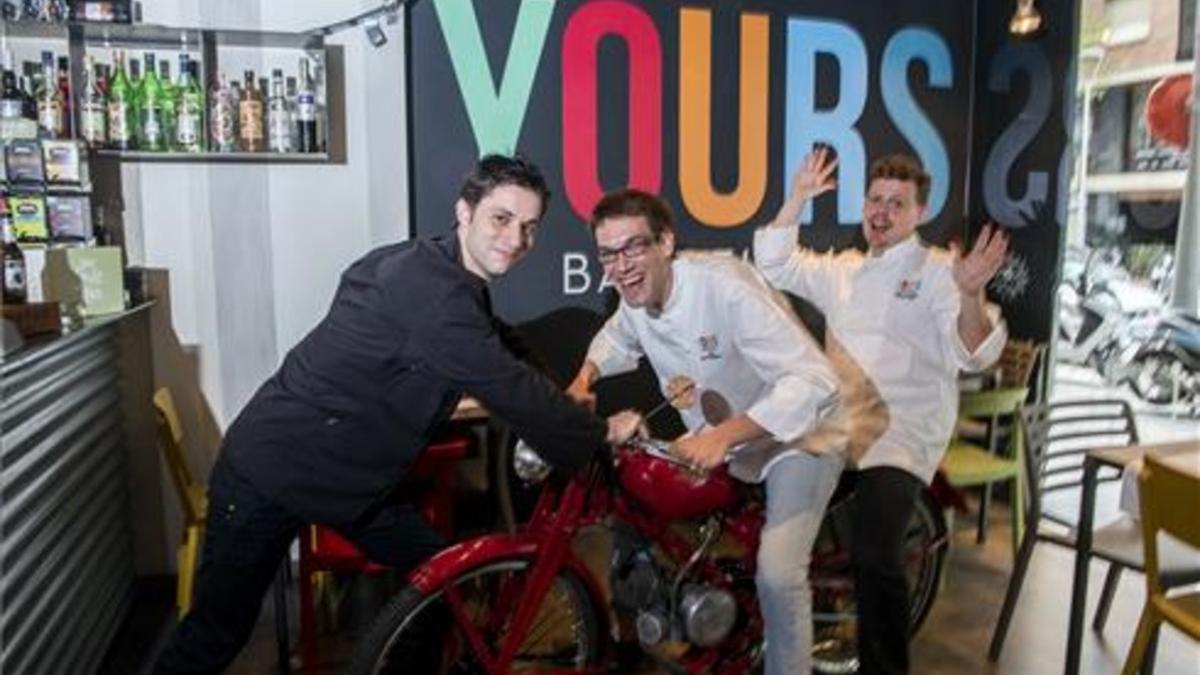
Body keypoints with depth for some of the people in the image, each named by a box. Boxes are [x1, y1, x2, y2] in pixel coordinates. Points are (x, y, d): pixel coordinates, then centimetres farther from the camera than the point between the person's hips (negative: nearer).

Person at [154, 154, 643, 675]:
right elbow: (515, 394, -26)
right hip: (270, 476, -9)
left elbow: (508, 363, 15)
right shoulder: (434, 292, -28)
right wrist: (602, 433, -11)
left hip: (349, 472, 9)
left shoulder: (433, 269, 2)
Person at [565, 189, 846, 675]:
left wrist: (725, 435, -46)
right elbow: (617, 337, 17)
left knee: (777, 576, -21)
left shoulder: (723, 285, -31)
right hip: (713, 438, 7)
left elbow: (814, 381, -37)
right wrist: (584, 379, -3)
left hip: (796, 436, -7)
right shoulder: (635, 296, -9)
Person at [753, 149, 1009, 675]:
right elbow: (775, 264, 17)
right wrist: (797, 199, 7)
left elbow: (973, 355, -12)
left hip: (901, 433, -6)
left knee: (874, 554, -25)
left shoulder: (937, 272, 0)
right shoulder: (841, 269, 19)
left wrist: (971, 296, -33)